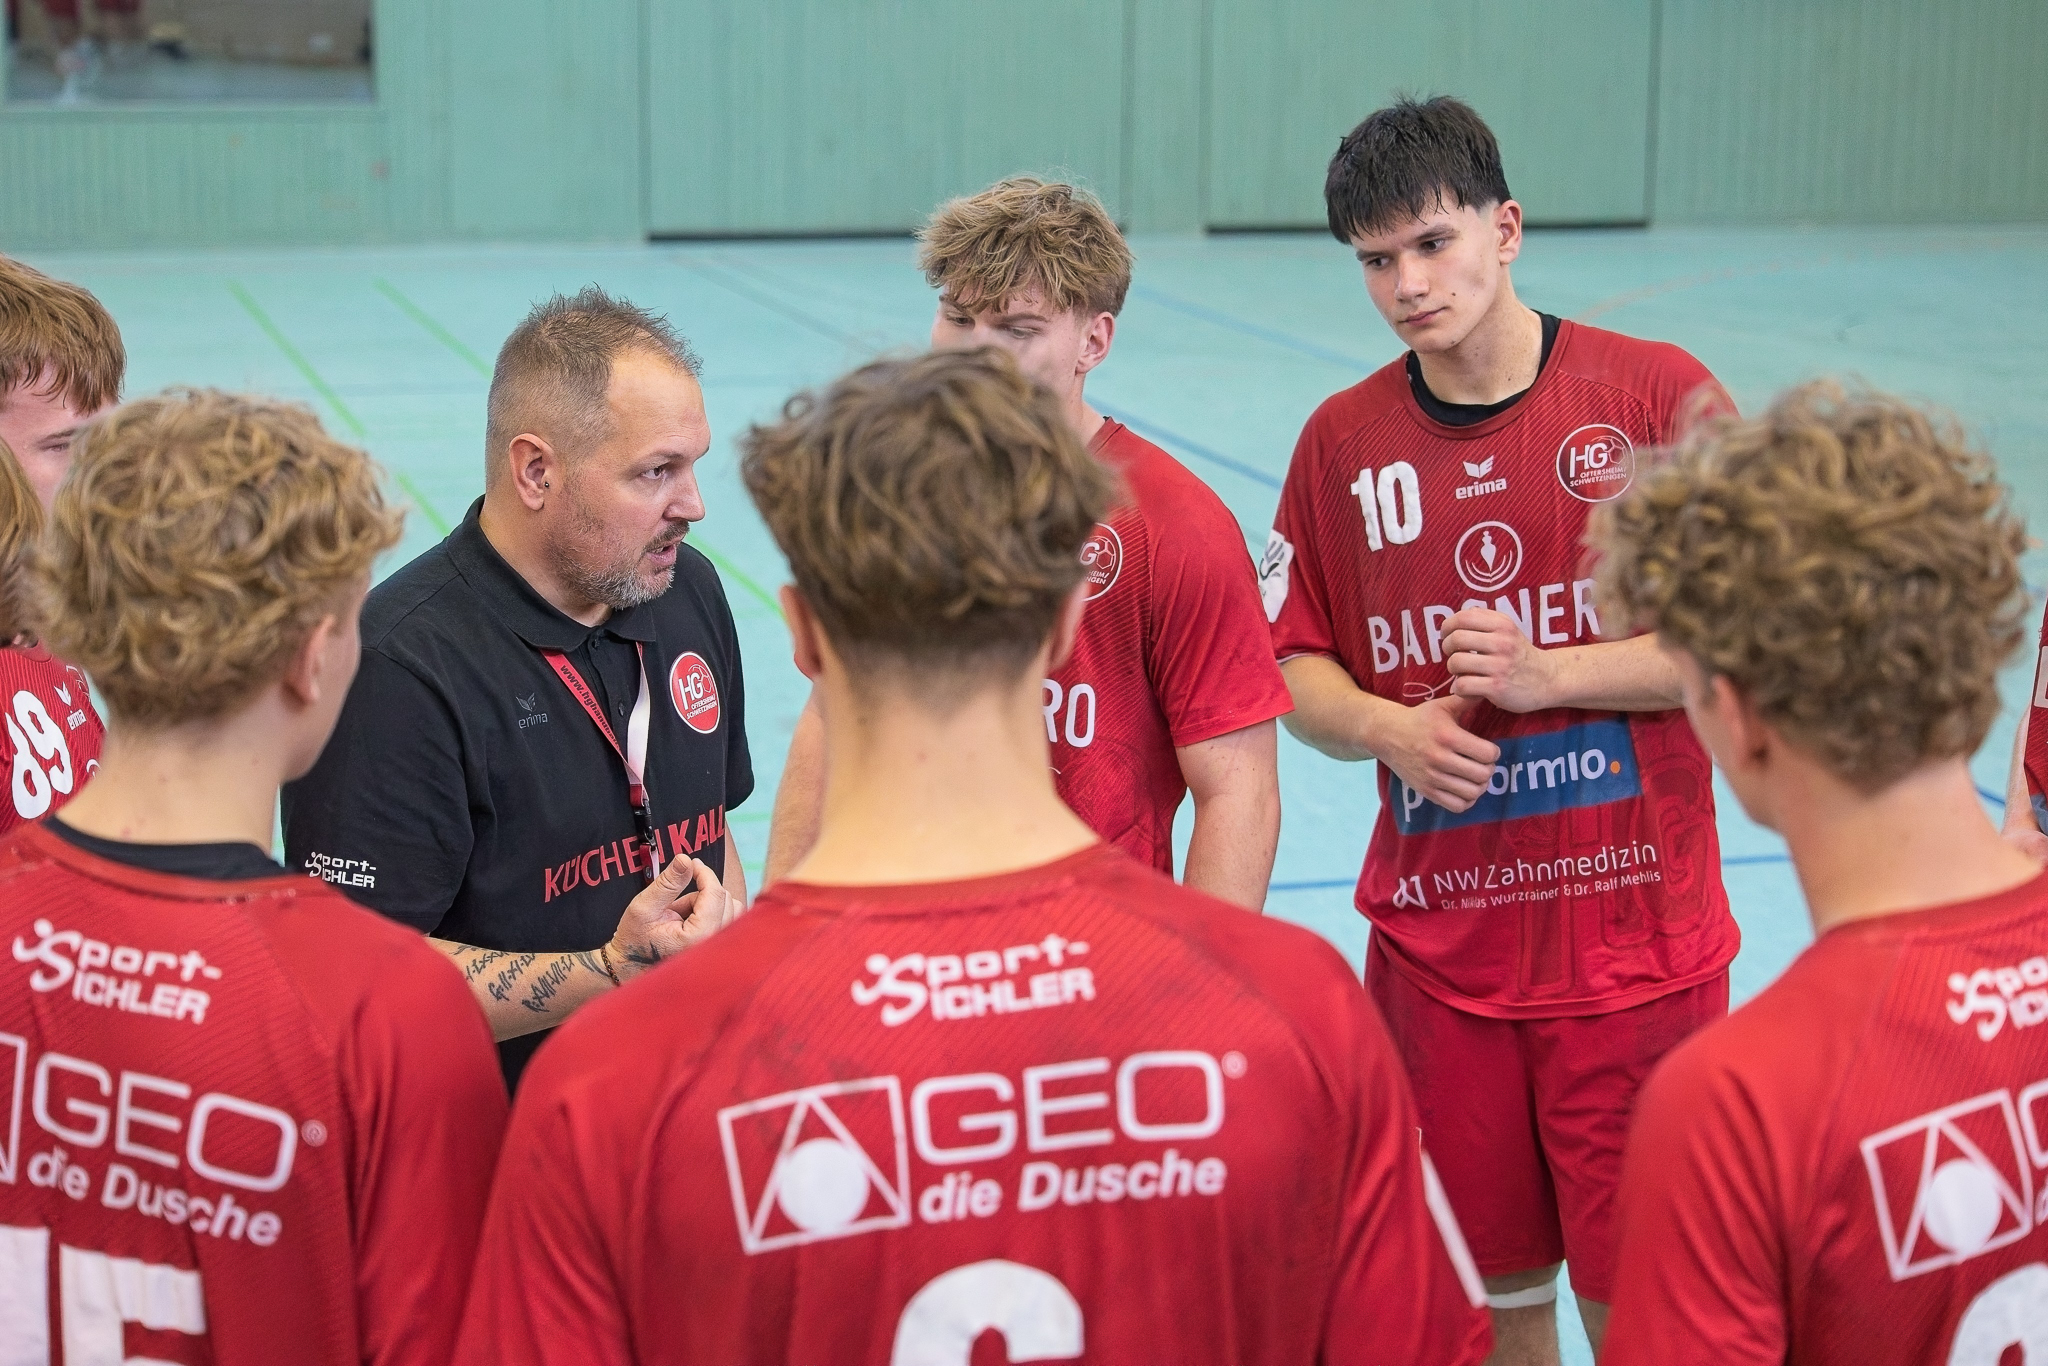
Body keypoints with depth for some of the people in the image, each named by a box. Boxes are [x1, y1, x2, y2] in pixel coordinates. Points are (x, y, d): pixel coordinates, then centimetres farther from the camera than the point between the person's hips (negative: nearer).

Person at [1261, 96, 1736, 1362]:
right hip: (1435, 947, 3)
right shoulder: (1344, 439, 3)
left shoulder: (1660, 396, -6)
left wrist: (1544, 673, -16)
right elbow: (1299, 668, 10)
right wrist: (1389, 728, -11)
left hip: (1634, 941, -3)